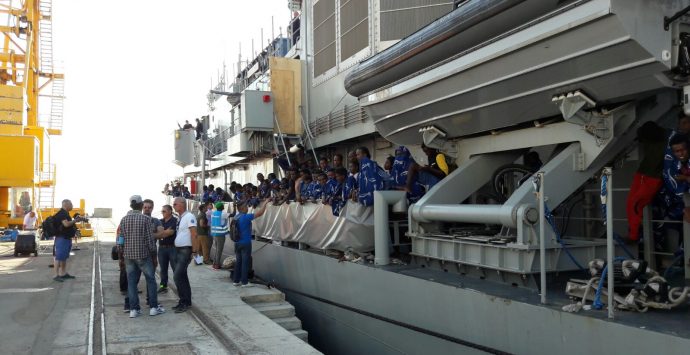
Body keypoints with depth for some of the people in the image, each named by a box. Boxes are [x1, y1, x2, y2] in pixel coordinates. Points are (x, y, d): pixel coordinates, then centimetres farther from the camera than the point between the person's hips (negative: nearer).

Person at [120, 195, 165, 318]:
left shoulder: (123, 219, 3)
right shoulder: (146, 219, -10)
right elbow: (150, 238, -10)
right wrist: (153, 252, 1)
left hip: (128, 255, 4)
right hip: (143, 254, -4)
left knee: (131, 282, 8)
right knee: (151, 280, 7)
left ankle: (133, 309, 9)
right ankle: (153, 307, 10)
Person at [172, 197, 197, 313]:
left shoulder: (189, 217, -13)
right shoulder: (180, 218, 14)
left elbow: (194, 234, -18)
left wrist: (194, 250, -21)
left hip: (185, 251, -9)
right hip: (178, 250, 9)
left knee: (178, 276, -12)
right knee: (182, 277, 14)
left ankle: (184, 303, -3)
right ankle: (185, 302, 23)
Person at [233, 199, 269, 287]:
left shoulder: (236, 217, 5)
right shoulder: (246, 217, -18)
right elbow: (260, 213, -19)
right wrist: (265, 203, -9)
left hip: (237, 243, 8)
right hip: (245, 243, -8)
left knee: (238, 262, 13)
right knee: (245, 263, -1)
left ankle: (236, 280, 17)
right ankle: (244, 282, 4)